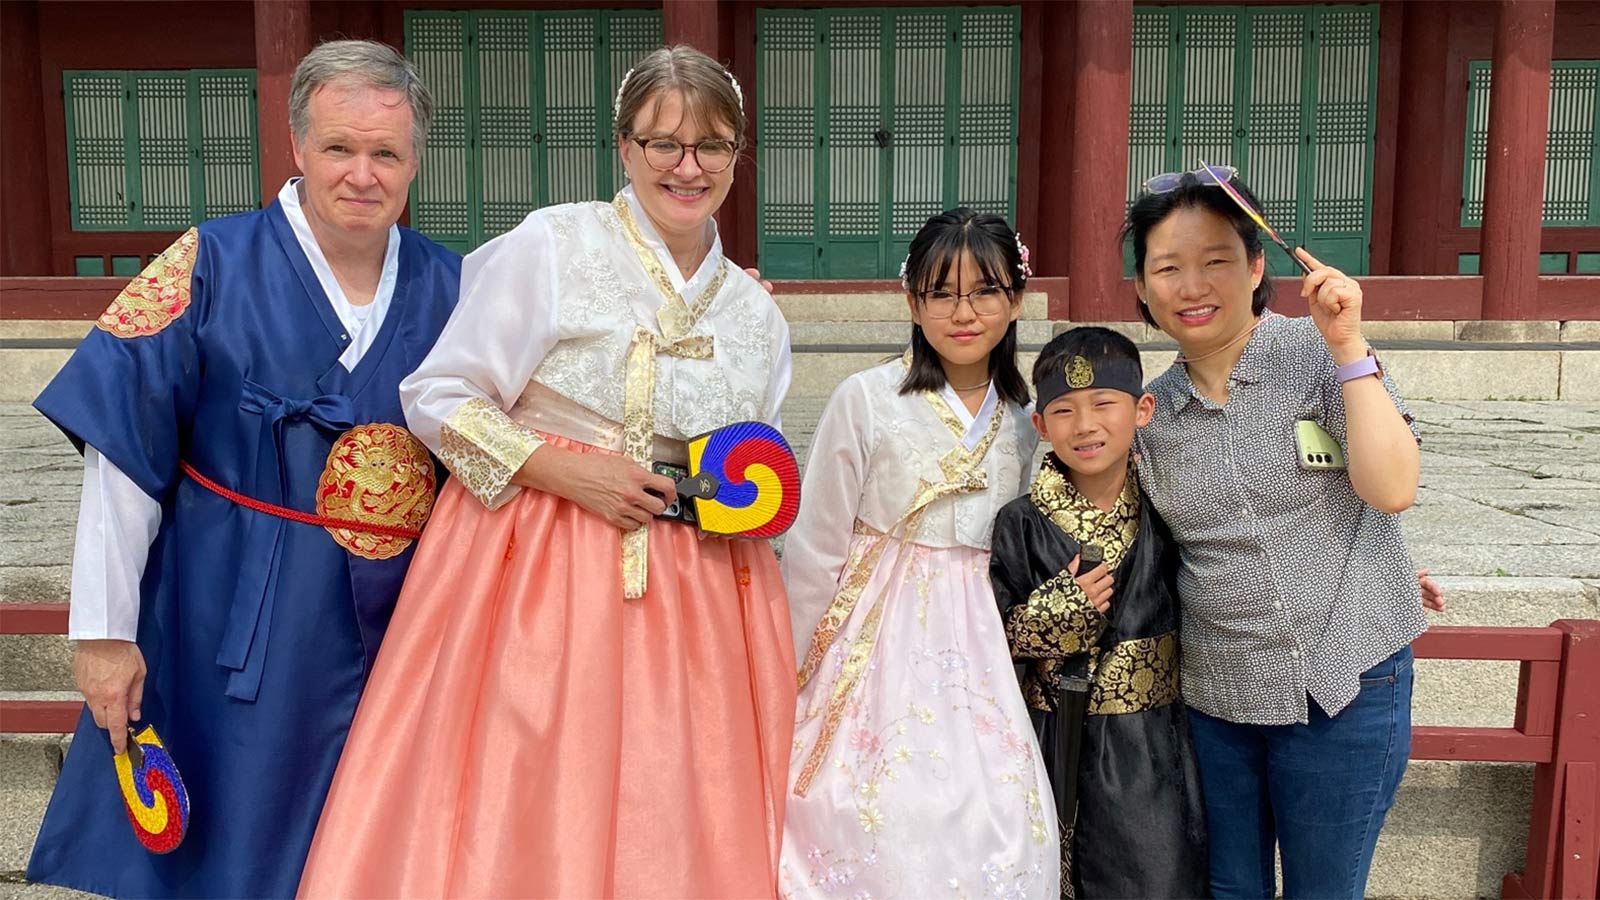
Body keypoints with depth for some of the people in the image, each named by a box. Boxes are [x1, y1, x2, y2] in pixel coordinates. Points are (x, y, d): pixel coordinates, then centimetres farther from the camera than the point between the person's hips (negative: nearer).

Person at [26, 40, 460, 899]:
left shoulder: (449, 286, 2)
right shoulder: (210, 266, -7)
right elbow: (122, 449, -9)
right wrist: (103, 630, -10)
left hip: (401, 628, 3)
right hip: (236, 630, -2)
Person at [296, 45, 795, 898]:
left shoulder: (758, 316, 11)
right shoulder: (550, 245, -4)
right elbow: (437, 397, -5)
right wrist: (567, 472, -14)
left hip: (691, 591, 4)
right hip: (532, 567, -4)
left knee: (665, 824, 6)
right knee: (514, 809, -3)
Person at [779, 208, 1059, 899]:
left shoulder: (1025, 420, 4)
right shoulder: (867, 399, -10)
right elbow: (814, 549, -6)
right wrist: (785, 674, -2)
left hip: (980, 653, 4)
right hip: (881, 646, -4)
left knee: (999, 837, 0)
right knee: (884, 833, -5)